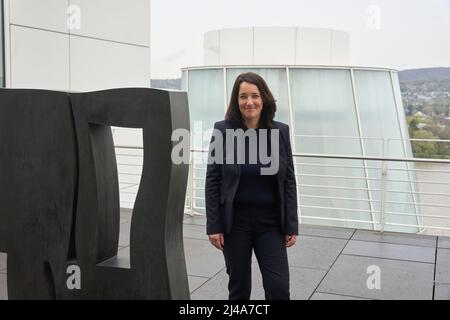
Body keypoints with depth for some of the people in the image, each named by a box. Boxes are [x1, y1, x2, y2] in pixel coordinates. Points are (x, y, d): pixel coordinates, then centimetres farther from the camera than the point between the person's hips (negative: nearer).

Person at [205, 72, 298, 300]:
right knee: (239, 288, 11)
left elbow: (289, 181, 1)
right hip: (235, 222, -1)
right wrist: (213, 226, -8)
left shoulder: (280, 131, -1)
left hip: (270, 223, 1)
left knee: (279, 288, -2)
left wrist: (292, 225, -2)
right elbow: (212, 181, -4)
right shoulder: (223, 130, -6)